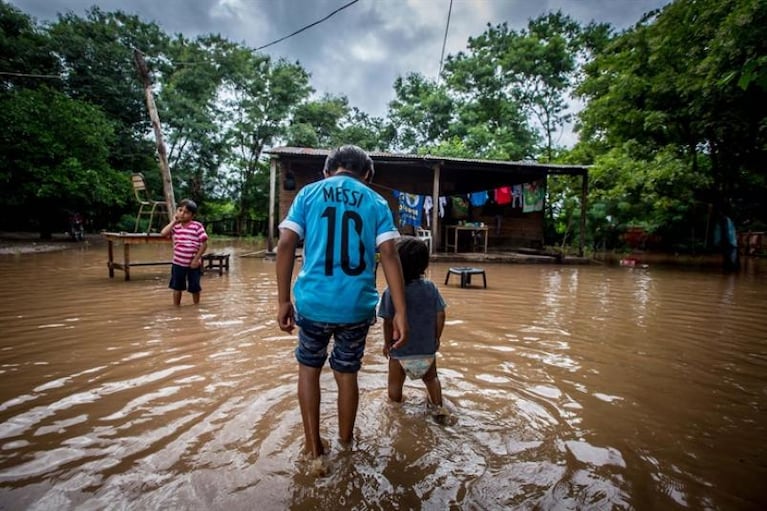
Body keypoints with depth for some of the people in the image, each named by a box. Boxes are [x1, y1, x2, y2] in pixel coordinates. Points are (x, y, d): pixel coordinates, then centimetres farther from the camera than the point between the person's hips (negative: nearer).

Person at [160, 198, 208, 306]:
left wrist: (196, 259, -13)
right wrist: (173, 221, -9)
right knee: (177, 287, 14)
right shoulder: (175, 226, 1)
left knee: (195, 288, 12)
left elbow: (204, 244, -11)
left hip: (193, 263, -3)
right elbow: (163, 233, -16)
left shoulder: (197, 226, -11)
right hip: (178, 263, 3)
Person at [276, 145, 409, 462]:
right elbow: (389, 256, -5)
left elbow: (285, 245, -4)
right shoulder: (376, 202, 6)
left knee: (309, 367, 22)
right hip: (357, 305, 1)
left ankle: (313, 448, 29)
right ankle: (346, 441, 40)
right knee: (347, 373, 19)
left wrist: (283, 300, 1)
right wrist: (400, 313, -6)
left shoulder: (308, 193, 6)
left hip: (314, 301, 0)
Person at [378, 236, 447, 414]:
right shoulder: (430, 287, -9)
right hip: (427, 348, 3)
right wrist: (436, 338, 10)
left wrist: (387, 343, 3)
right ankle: (438, 406, 28)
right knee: (431, 378, 28)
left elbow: (388, 322, -14)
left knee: (395, 383, 19)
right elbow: (440, 316, -5)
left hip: (400, 350, -2)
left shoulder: (391, 292, -18)